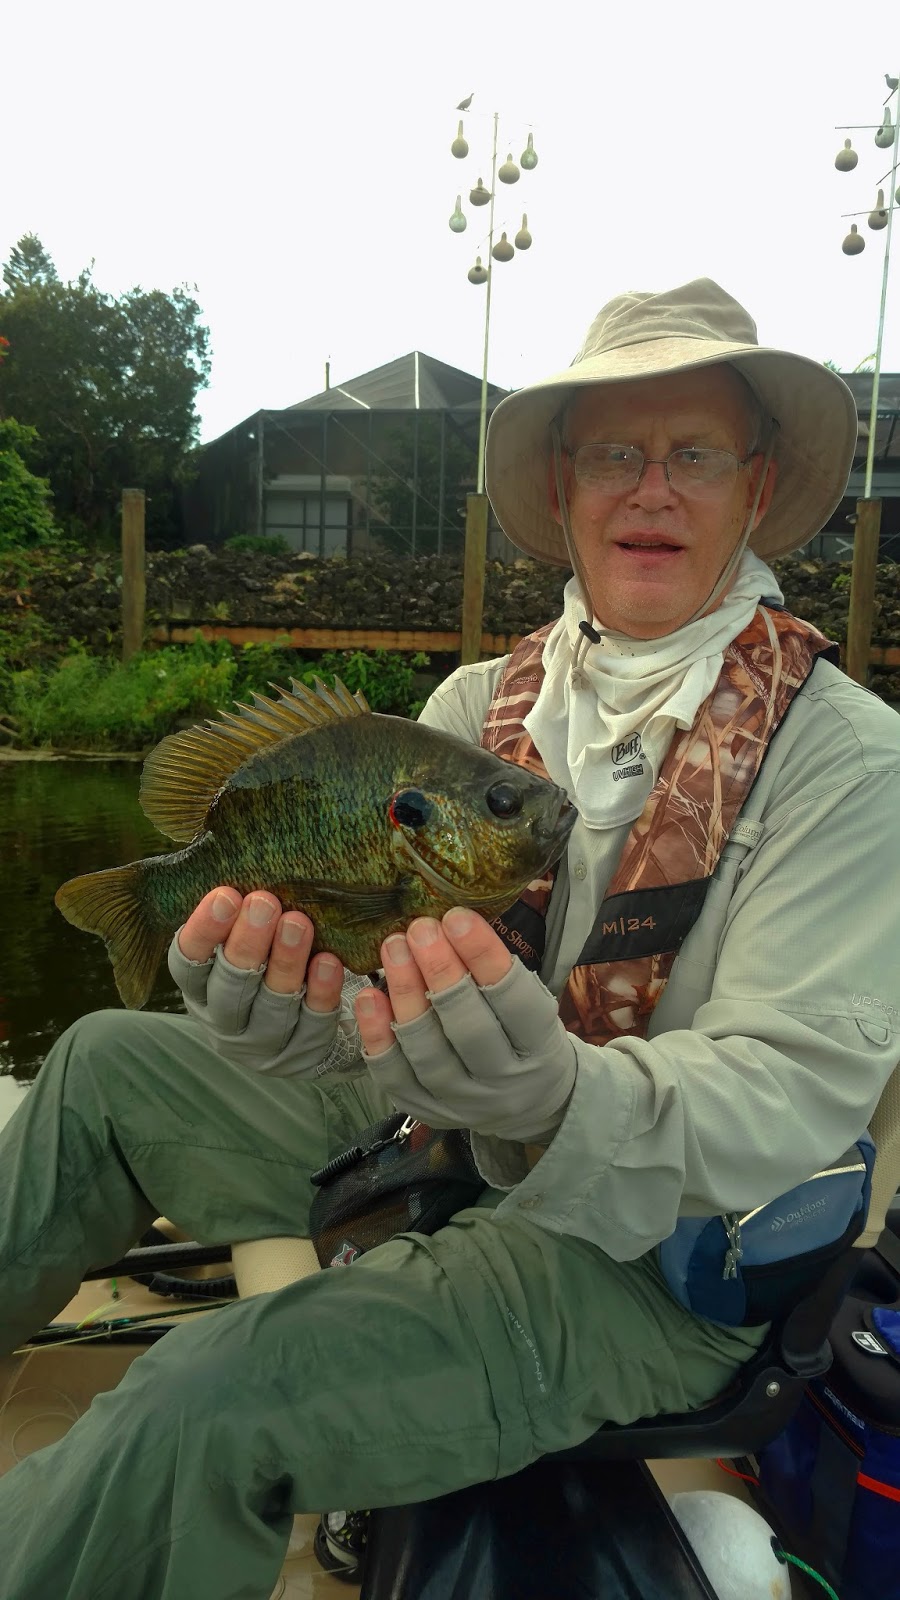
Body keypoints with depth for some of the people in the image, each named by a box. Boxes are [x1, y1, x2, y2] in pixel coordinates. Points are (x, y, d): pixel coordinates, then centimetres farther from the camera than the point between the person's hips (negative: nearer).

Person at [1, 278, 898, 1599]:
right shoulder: (481, 702, 1)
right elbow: (360, 921, -7)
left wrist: (563, 1099, -39)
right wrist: (296, 1011, -30)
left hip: (654, 1246, -5)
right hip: (422, 1140, 6)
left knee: (209, 1407, -27)